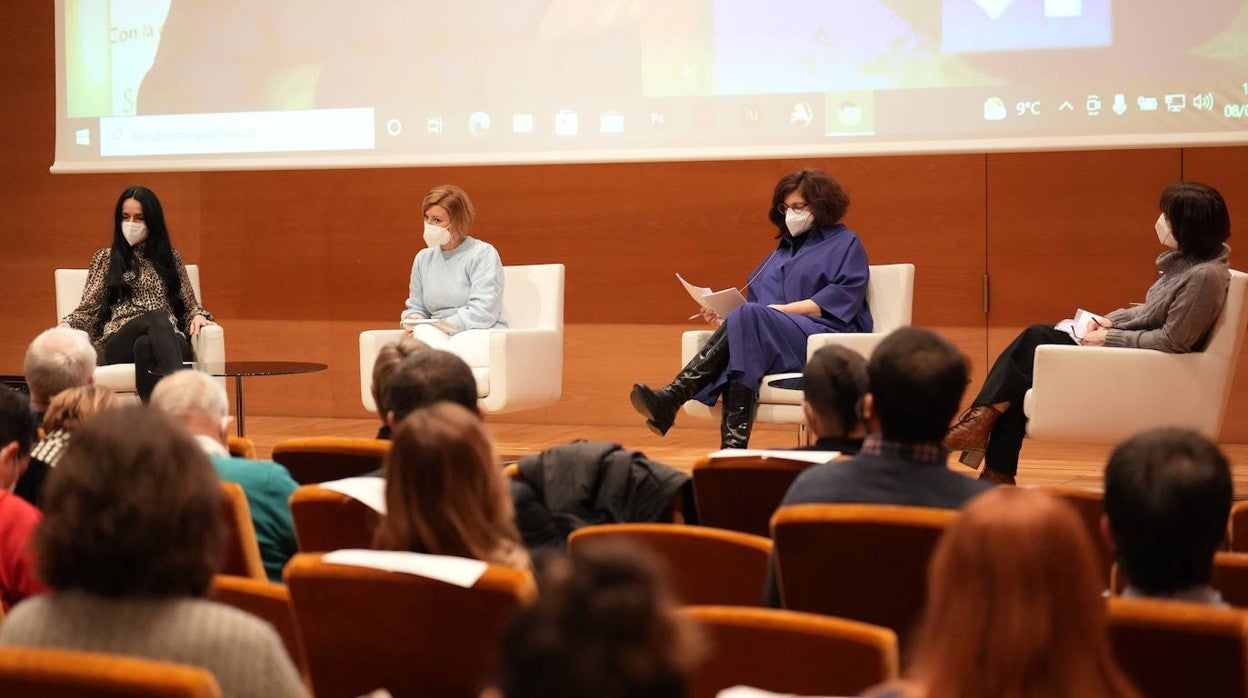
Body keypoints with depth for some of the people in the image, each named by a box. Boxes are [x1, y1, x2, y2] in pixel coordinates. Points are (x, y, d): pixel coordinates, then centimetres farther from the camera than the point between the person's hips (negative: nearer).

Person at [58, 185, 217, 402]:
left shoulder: (170, 257, 25)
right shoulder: (105, 259, 22)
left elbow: (189, 304, 22)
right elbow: (88, 310, 15)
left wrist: (197, 316, -2)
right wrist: (67, 324, -6)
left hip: (170, 340, 1)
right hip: (117, 345, -1)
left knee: (145, 346, -39)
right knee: (157, 317, -38)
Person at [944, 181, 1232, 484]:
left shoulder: (1204, 276, -21)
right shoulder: (1186, 260, 9)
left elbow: (1172, 341, -22)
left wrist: (1110, 338, -16)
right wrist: (1110, 321, 3)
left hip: (1145, 371, -10)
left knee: (1035, 341, -10)